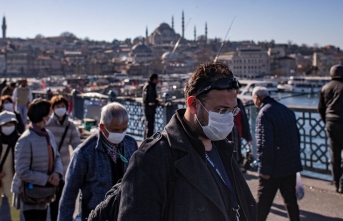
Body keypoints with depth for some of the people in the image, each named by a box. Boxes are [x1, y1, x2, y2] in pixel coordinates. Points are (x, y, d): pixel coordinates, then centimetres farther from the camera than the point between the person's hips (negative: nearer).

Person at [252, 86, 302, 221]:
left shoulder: (264, 114, -16)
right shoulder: (287, 110, 10)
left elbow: (264, 144, -22)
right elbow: (297, 137, 16)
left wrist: (264, 169, -17)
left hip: (274, 169, -8)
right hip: (291, 165, 8)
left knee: (263, 201, 3)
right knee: (290, 198, 17)